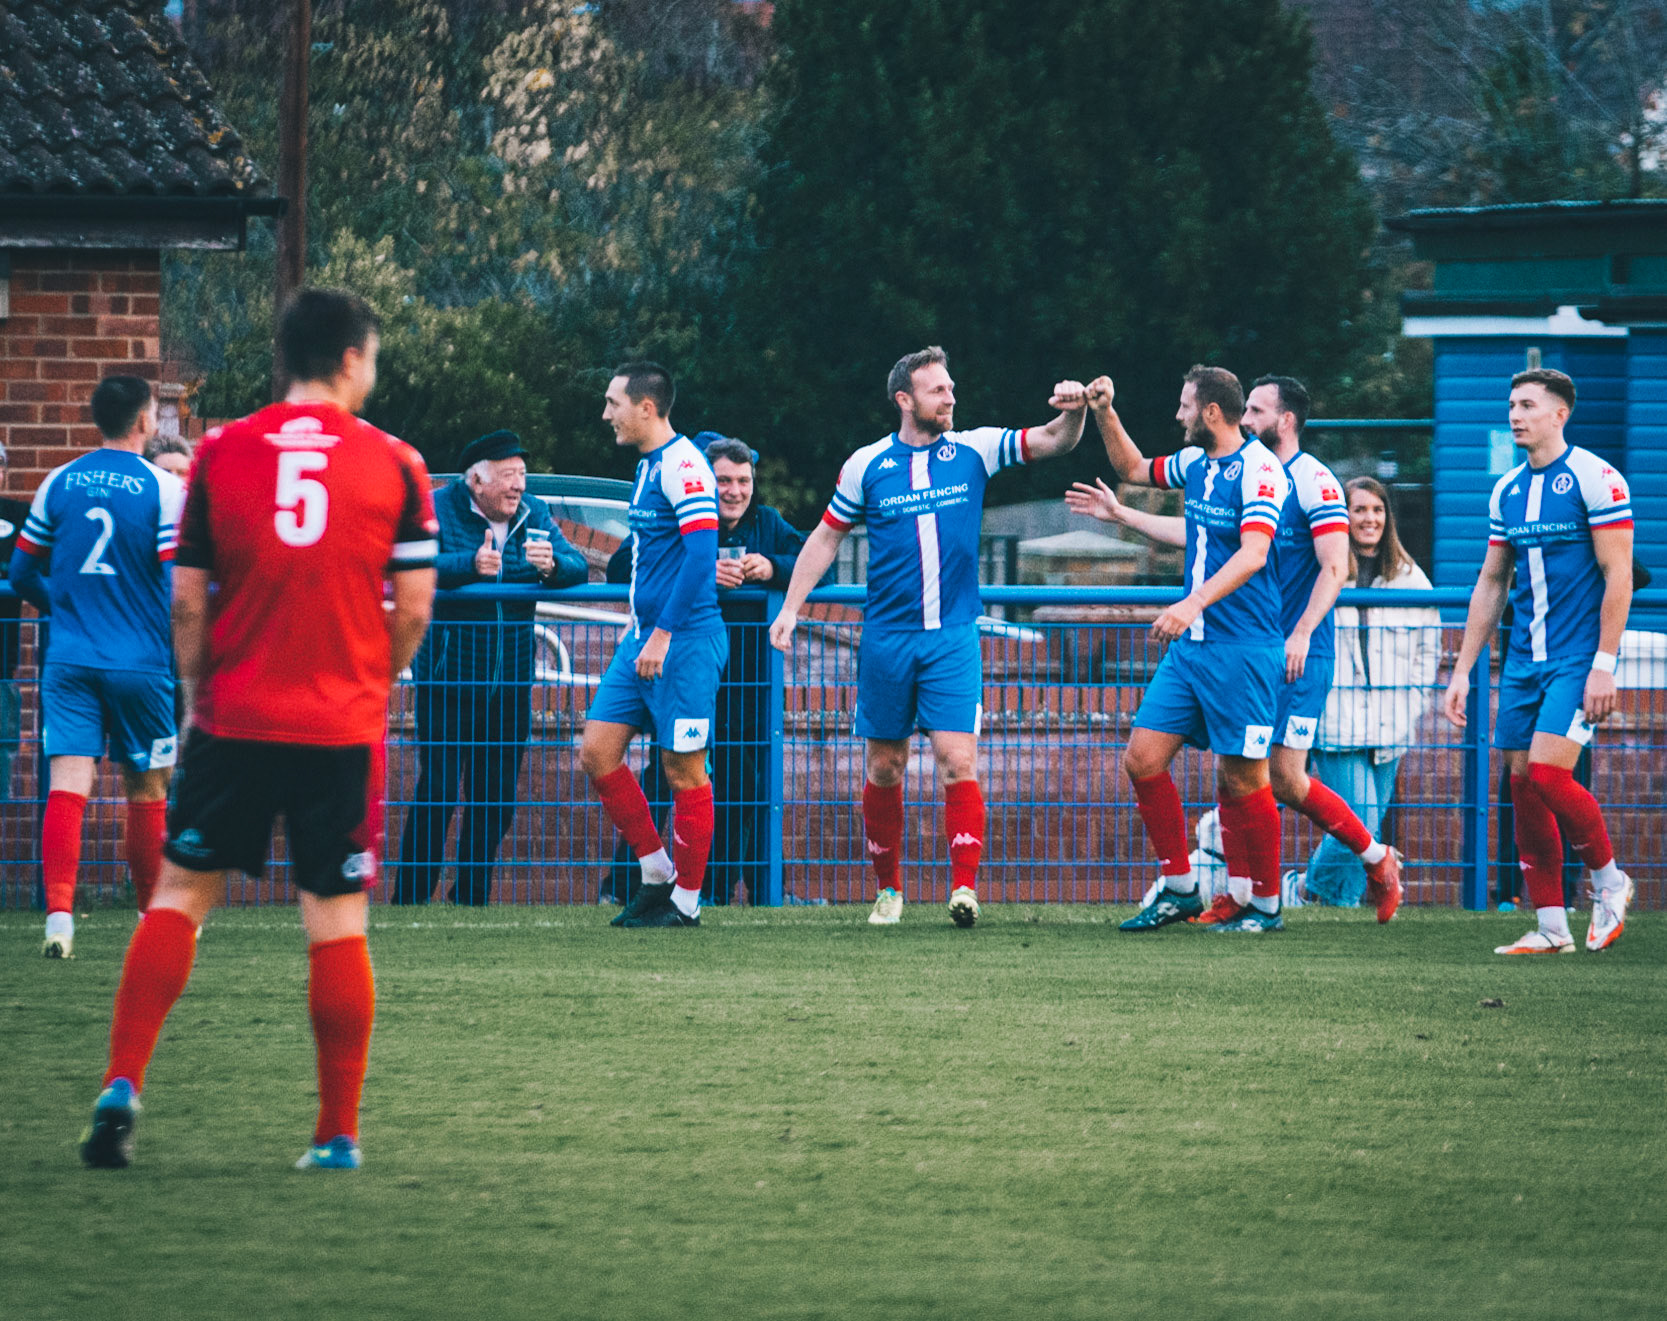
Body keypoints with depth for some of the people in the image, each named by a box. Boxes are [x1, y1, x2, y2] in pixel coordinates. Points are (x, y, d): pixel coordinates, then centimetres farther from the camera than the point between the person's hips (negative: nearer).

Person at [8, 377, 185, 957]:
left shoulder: (58, 484, 5)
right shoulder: (164, 489, -6)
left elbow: (22, 574, 12)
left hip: (69, 659, 2)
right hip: (141, 662, -2)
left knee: (67, 783, -5)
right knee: (146, 790, 12)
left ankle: (59, 913, -21)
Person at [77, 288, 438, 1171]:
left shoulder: (221, 455, 0)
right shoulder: (394, 466, -1)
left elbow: (188, 603, 1)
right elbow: (414, 610, 0)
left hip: (234, 720, 1)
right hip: (344, 729, 0)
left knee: (180, 894, 9)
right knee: (337, 922, 4)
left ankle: (123, 1081, -5)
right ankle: (337, 1133, 7)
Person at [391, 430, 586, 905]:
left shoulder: (535, 516, 8)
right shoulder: (438, 510, -5)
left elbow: (579, 569, 0)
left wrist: (553, 566, -23)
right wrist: (470, 566, -32)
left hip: (509, 681, 5)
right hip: (447, 678, -5)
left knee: (499, 793, 8)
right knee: (437, 790, -9)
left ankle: (472, 895, 19)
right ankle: (409, 899, -3)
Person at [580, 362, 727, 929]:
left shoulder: (683, 466, -14)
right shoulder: (648, 466, 15)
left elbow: (700, 555, -21)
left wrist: (663, 634, -21)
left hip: (685, 641, -9)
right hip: (645, 638, 10)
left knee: (683, 769, -2)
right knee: (597, 751, 5)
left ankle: (686, 900, 6)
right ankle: (657, 874, 14)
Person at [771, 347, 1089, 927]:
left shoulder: (974, 452, 2)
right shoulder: (867, 466, 1)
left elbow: (1055, 441, -3)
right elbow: (827, 536, 11)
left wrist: (1072, 411, -25)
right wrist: (790, 608, 5)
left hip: (953, 638, -1)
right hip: (887, 636, 1)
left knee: (958, 760, -13)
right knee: (884, 769, 6)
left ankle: (964, 887, -16)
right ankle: (889, 889, 20)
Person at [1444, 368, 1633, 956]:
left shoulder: (1595, 478, -9)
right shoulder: (1507, 490, 12)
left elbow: (1618, 575, -12)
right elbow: (1491, 584, 18)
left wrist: (1603, 663, -17)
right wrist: (1463, 670, 14)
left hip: (1577, 659, -7)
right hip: (1524, 660, 7)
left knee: (1547, 773, -18)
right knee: (1523, 782, 2)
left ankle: (1608, 879, 5)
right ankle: (1551, 926, 8)